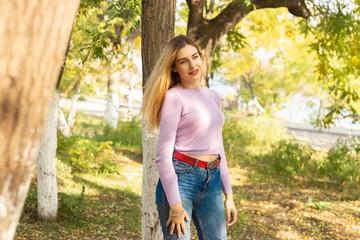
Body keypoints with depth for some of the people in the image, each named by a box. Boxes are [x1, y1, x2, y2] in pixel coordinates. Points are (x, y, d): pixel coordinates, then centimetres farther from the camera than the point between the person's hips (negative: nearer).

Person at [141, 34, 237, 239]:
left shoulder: (213, 96, 14)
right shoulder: (174, 97, -6)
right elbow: (163, 155, -11)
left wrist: (229, 194, 17)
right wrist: (175, 205, -15)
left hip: (212, 183, 6)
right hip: (180, 178, -6)